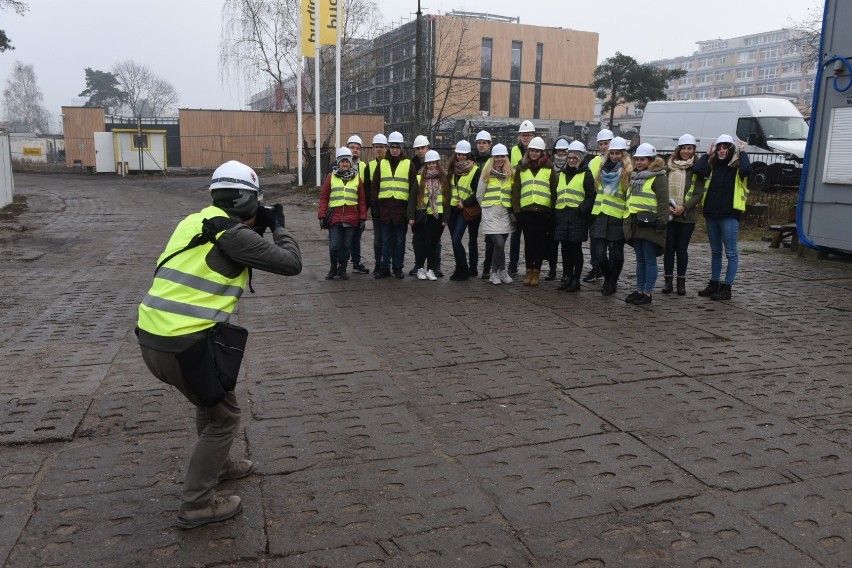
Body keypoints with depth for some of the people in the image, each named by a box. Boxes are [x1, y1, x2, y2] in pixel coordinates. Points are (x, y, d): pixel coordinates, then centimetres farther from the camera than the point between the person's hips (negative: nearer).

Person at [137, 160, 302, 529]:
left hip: (150, 338, 9)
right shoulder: (233, 234, -12)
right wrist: (278, 227, 8)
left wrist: (257, 231, 20)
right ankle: (196, 504, 14)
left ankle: (217, 464, 47)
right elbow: (291, 263, -8)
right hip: (184, 346, -9)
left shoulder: (195, 222, 12)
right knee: (224, 417, 10)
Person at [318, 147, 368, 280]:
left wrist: (363, 218, 4)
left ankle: (342, 269, 21)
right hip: (334, 218, -1)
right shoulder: (331, 177, 7)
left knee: (347, 246, 6)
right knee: (334, 245, -4)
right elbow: (323, 197, 6)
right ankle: (333, 268, 17)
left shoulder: (357, 178, 9)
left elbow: (362, 200, 9)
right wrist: (322, 216, -1)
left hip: (351, 219, 1)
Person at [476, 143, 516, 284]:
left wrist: (509, 207, 10)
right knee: (499, 245, -14)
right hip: (491, 215, -3)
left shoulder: (510, 175, 9)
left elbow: (513, 195, 17)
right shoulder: (487, 174, 0)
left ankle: (494, 273, 18)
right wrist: (487, 207, 9)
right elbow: (479, 195, 5)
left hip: (505, 215, 3)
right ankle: (503, 271, 3)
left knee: (498, 246, 4)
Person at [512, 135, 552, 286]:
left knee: (540, 241, 3)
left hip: (543, 210, -1)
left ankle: (536, 271, 10)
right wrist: (516, 210, 1)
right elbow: (516, 190, 9)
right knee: (528, 240, 5)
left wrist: (553, 210, -3)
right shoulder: (522, 168, 11)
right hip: (526, 210, 1)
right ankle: (529, 270, 13)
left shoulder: (549, 168, 5)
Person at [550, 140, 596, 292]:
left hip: (577, 217, -5)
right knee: (565, 248, 8)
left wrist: (581, 210, -17)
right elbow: (555, 194, 20)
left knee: (576, 248, -1)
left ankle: (576, 280, 6)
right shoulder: (560, 174, 18)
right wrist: (555, 209, 7)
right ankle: (568, 278, 18)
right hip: (562, 215, 5)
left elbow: (591, 197, -5)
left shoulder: (586, 175, 1)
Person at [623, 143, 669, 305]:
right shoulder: (634, 177, 19)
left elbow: (663, 201, -13)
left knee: (650, 260, -2)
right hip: (635, 223, 8)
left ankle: (647, 293, 3)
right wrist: (627, 221, 22)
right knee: (640, 260, 13)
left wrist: (661, 223, -19)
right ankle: (639, 290, 19)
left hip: (649, 224, -8)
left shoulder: (658, 177, -8)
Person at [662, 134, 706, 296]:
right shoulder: (669, 166, 6)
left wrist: (684, 207, -16)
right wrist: (666, 206, -9)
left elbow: (699, 194, -4)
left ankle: (681, 282, 13)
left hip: (686, 216, -2)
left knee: (682, 249, 3)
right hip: (668, 214, 2)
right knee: (669, 247, 5)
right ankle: (668, 281, 13)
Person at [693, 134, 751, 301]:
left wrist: (742, 153, -12)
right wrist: (708, 153, 1)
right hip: (711, 213, 6)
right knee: (715, 252, 16)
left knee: (731, 253, 1)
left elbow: (746, 170, -25)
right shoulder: (713, 165, 10)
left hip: (729, 215, -6)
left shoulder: (736, 166, -4)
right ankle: (714, 284, 26)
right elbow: (697, 169, -7)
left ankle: (726, 287, 6)